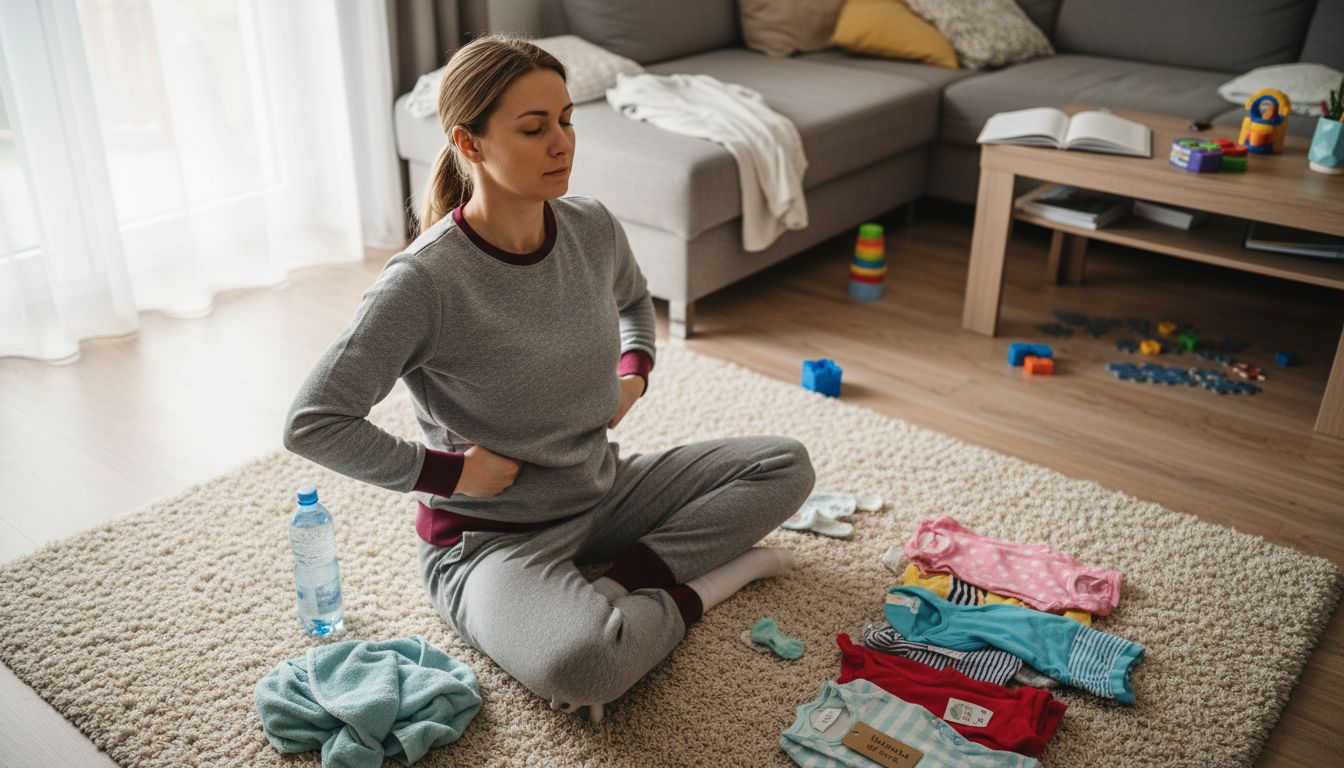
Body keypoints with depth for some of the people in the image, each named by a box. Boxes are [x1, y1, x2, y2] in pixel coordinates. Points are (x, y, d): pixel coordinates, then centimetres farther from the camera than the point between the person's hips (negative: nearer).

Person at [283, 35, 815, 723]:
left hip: (603, 488, 7)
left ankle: (627, 580, -8)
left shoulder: (592, 229, -5)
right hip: (489, 536, -6)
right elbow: (311, 424, -23)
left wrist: (633, 372, 3)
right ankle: (691, 584, -6)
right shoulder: (423, 281, -24)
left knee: (786, 466, 0)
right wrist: (444, 471, -18)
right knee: (581, 664, -37)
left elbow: (634, 301, 21)